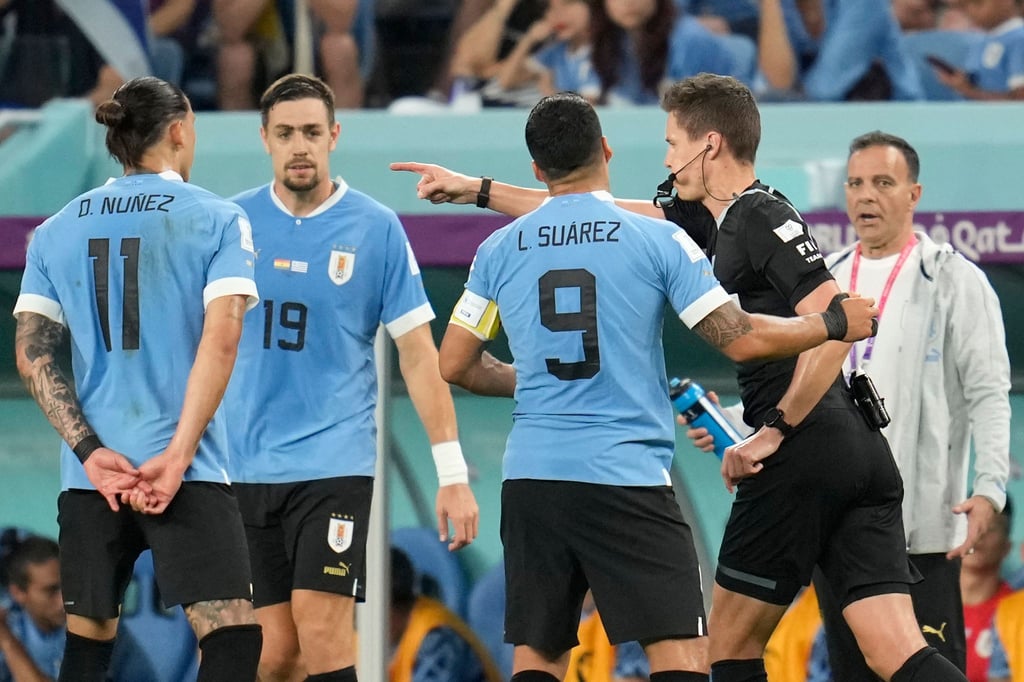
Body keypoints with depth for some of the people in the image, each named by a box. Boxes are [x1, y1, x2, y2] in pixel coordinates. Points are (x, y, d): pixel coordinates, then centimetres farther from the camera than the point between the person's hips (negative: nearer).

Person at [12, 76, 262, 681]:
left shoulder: (57, 232, 11)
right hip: (186, 471, -4)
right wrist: (178, 456, -13)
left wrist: (90, 451, -2)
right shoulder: (218, 220, 0)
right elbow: (220, 341, -11)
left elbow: (32, 353, 3)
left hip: (90, 473, 4)